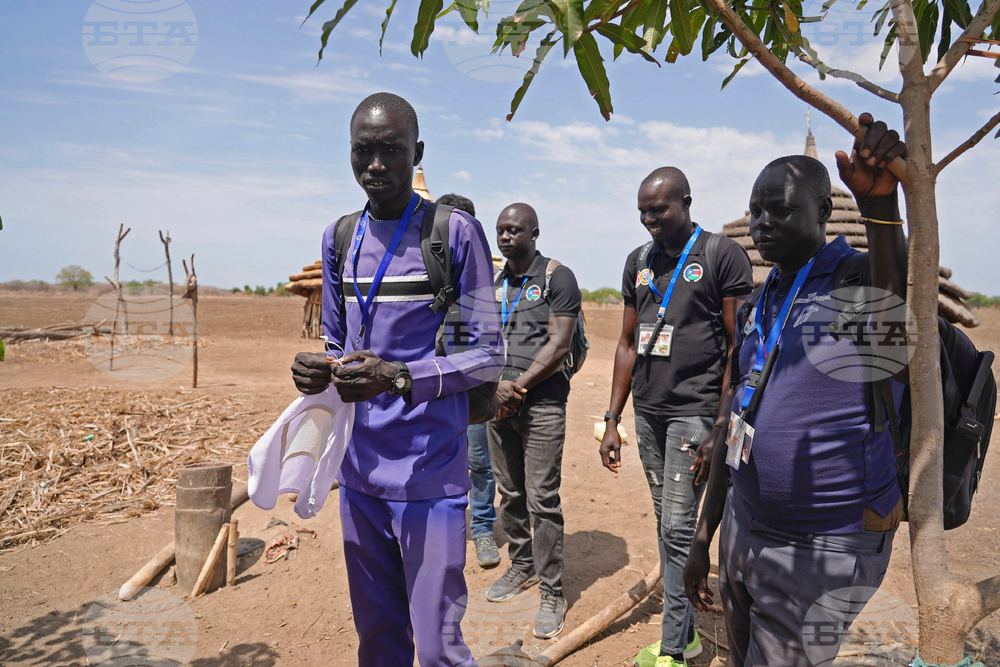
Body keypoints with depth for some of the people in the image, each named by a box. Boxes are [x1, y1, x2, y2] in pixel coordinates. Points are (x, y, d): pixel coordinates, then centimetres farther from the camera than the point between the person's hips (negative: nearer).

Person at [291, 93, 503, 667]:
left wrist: (400, 378, -22)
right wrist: (315, 372, -4)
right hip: (359, 472, 5)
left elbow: (490, 354, -8)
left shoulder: (456, 232, -7)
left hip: (430, 477, -5)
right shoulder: (339, 237, 11)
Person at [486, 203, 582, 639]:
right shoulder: (492, 283, 14)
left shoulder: (558, 278, -4)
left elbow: (559, 345, -11)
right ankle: (522, 567, 32)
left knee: (542, 500, -4)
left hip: (542, 403, -6)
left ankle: (552, 593, 8)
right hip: (499, 402, 6)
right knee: (509, 494, 14)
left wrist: (519, 386, -14)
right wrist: (497, 385, -8)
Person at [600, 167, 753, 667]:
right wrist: (612, 419, 10)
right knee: (666, 523, 14)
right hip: (647, 411, 6)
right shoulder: (639, 261, 12)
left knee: (678, 528, -4)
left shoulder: (722, 255, -6)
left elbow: (739, 347, -9)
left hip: (694, 412, -6)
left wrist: (720, 428, -15)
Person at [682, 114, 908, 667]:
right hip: (743, 528, 7)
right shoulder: (759, 302, 8)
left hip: (824, 554, -7)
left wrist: (880, 207, -48)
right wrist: (703, 537, 14)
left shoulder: (860, 279, -12)